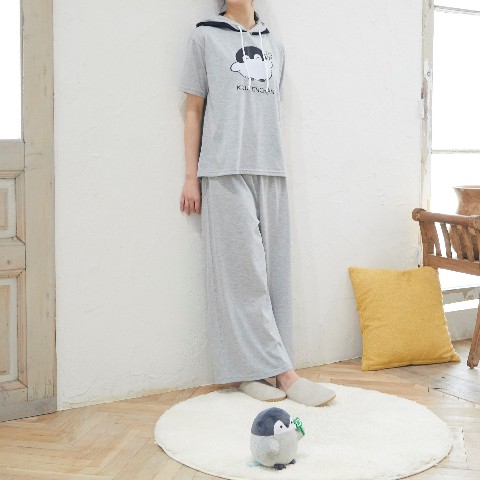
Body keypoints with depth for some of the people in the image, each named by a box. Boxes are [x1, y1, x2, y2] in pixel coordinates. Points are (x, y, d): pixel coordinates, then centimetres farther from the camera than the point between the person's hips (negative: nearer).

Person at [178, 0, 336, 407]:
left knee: (272, 269, 1)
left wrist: (277, 168, 11)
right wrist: (191, 177, -2)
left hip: (270, 173, 5)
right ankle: (281, 370, -3)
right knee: (243, 269, -7)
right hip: (226, 172, -4)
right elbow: (194, 110, 4)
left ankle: (251, 371, 8)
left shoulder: (275, 46, 18)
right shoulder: (206, 37, 7)